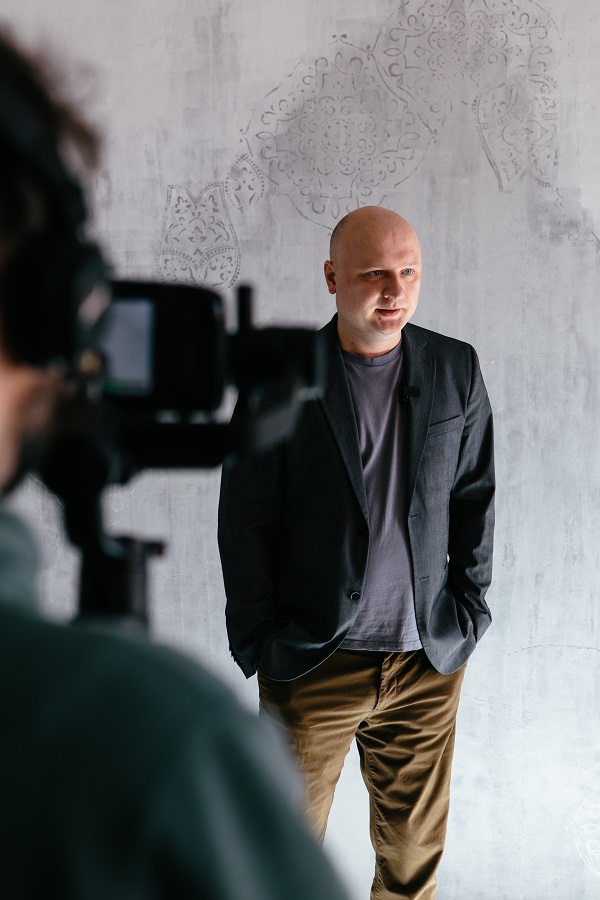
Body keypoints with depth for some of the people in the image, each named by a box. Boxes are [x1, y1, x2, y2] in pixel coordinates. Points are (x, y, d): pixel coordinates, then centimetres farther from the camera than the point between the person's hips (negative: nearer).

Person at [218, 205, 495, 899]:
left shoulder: (456, 369, 2)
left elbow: (475, 496, 9)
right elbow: (244, 520, -4)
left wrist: (469, 606, 5)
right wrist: (256, 642, -5)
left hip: (429, 661, 3)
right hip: (312, 661, -2)